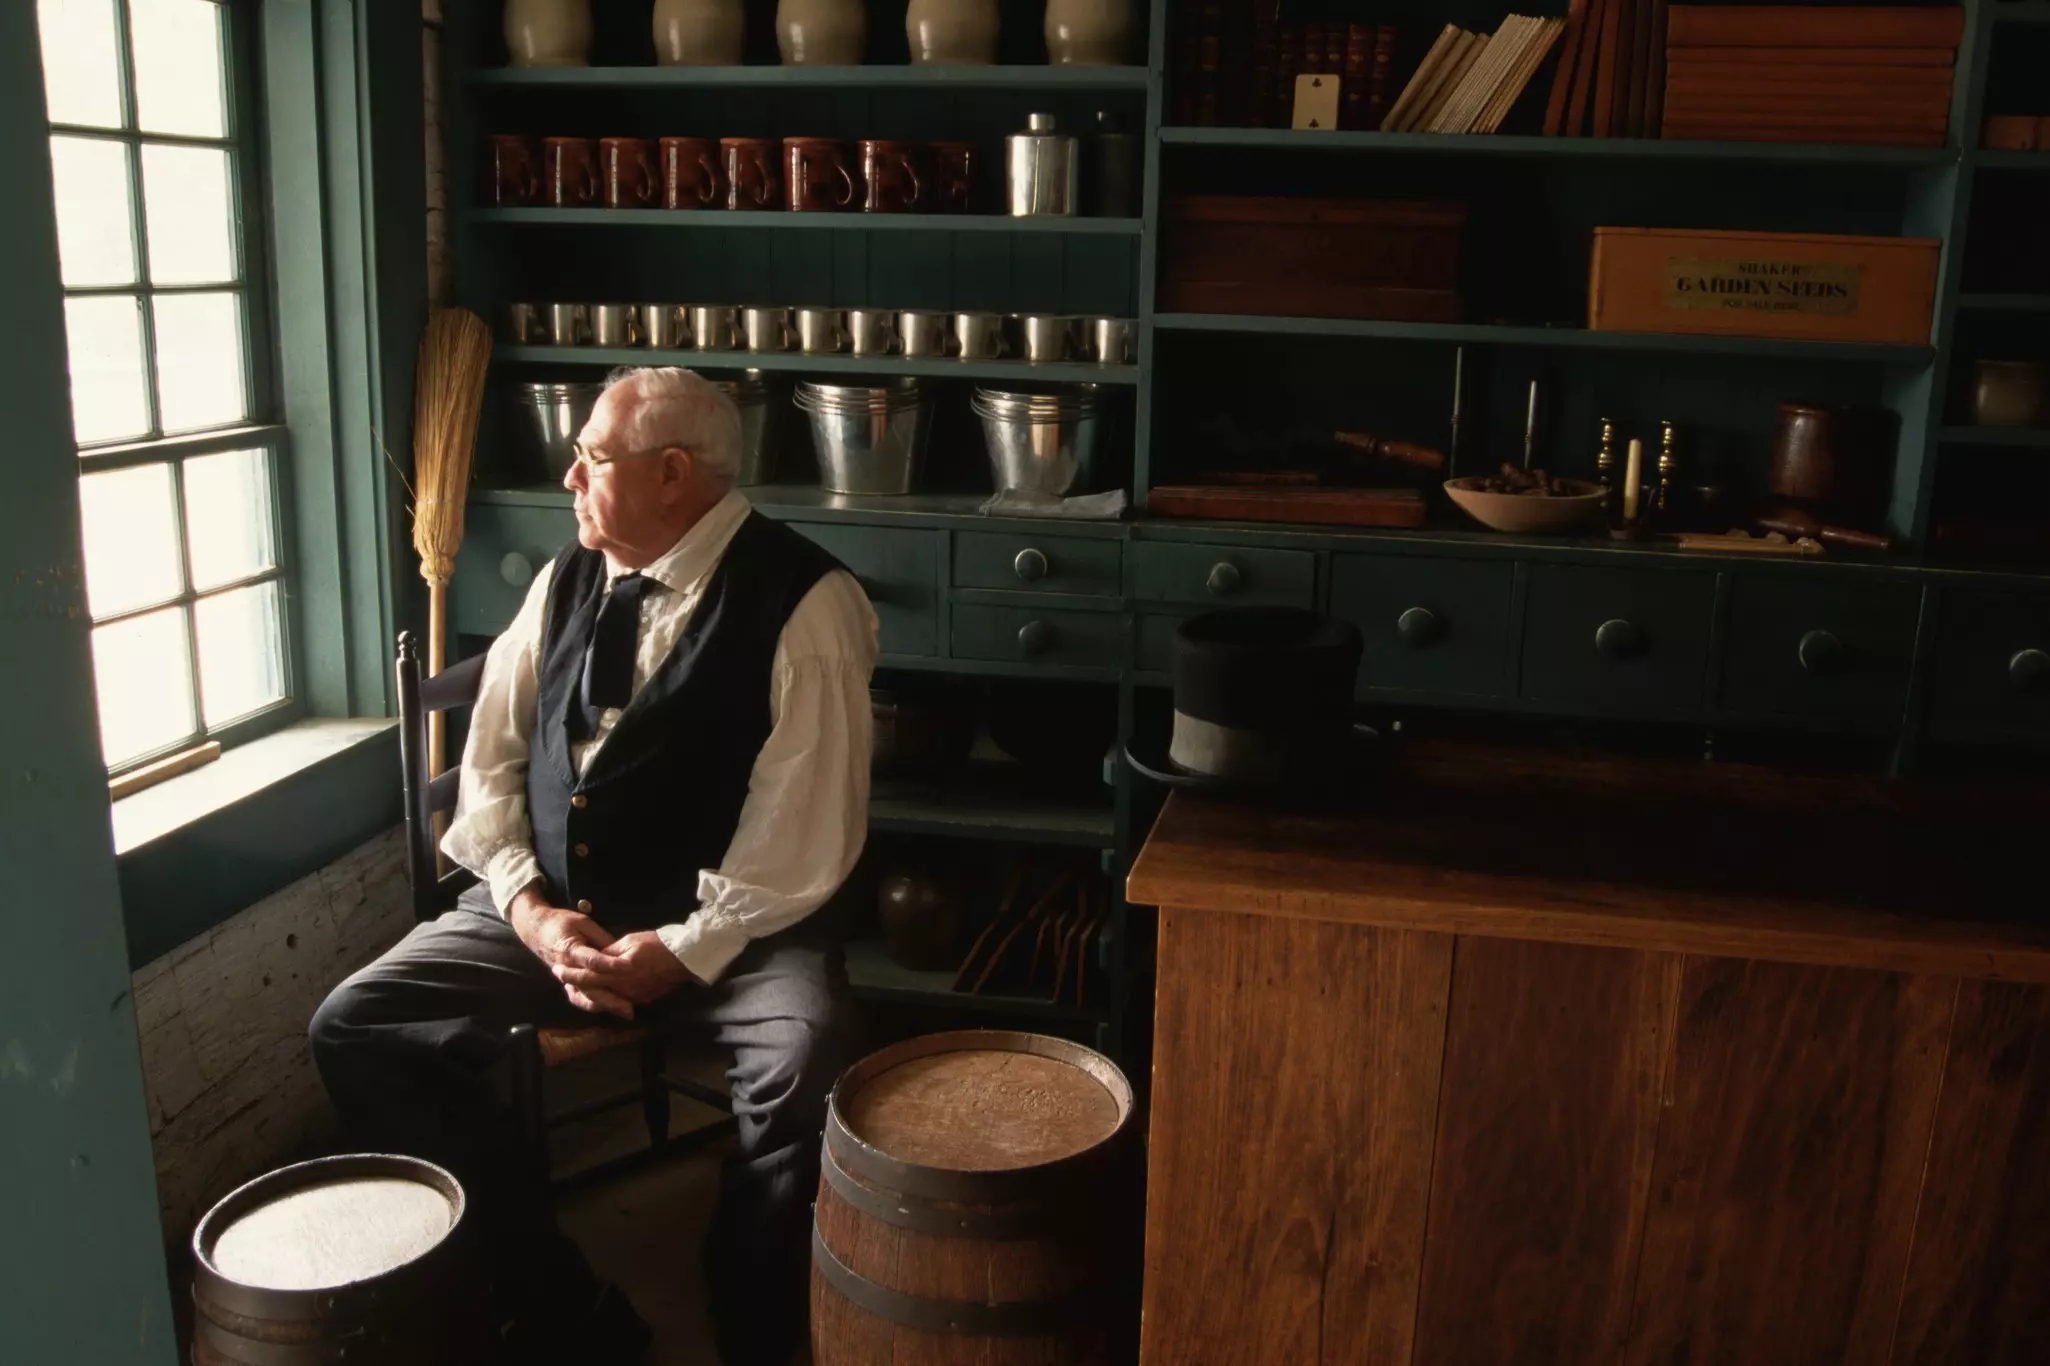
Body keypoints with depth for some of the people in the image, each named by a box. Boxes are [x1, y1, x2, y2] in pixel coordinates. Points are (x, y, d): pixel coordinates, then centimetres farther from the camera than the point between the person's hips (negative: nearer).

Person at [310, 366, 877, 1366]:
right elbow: (494, 758, 9)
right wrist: (529, 909, -7)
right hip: (550, 909, 6)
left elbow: (805, 831, -14)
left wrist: (684, 949, -20)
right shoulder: (566, 581, 7)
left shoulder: (804, 601, -11)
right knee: (357, 1027, -11)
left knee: (804, 1060, -34)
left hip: (730, 923, -5)